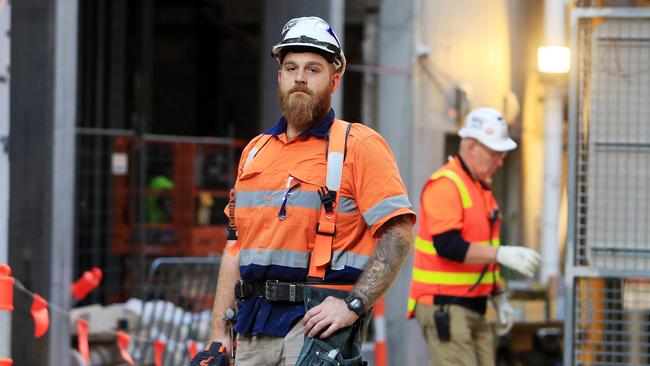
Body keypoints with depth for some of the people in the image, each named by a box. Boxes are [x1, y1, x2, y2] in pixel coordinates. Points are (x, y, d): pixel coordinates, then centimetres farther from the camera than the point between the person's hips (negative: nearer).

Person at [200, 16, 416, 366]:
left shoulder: (359, 146, -2)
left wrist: (353, 304, -19)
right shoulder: (255, 151, 18)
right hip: (252, 327, 6)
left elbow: (398, 232, -10)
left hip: (316, 320, -6)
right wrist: (218, 334, 14)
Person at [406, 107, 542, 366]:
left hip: (474, 309, 10)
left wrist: (499, 298, 20)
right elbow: (448, 246, -26)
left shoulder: (482, 187, 16)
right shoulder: (445, 185, -15)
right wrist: (502, 254, -29)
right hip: (444, 307, -10)